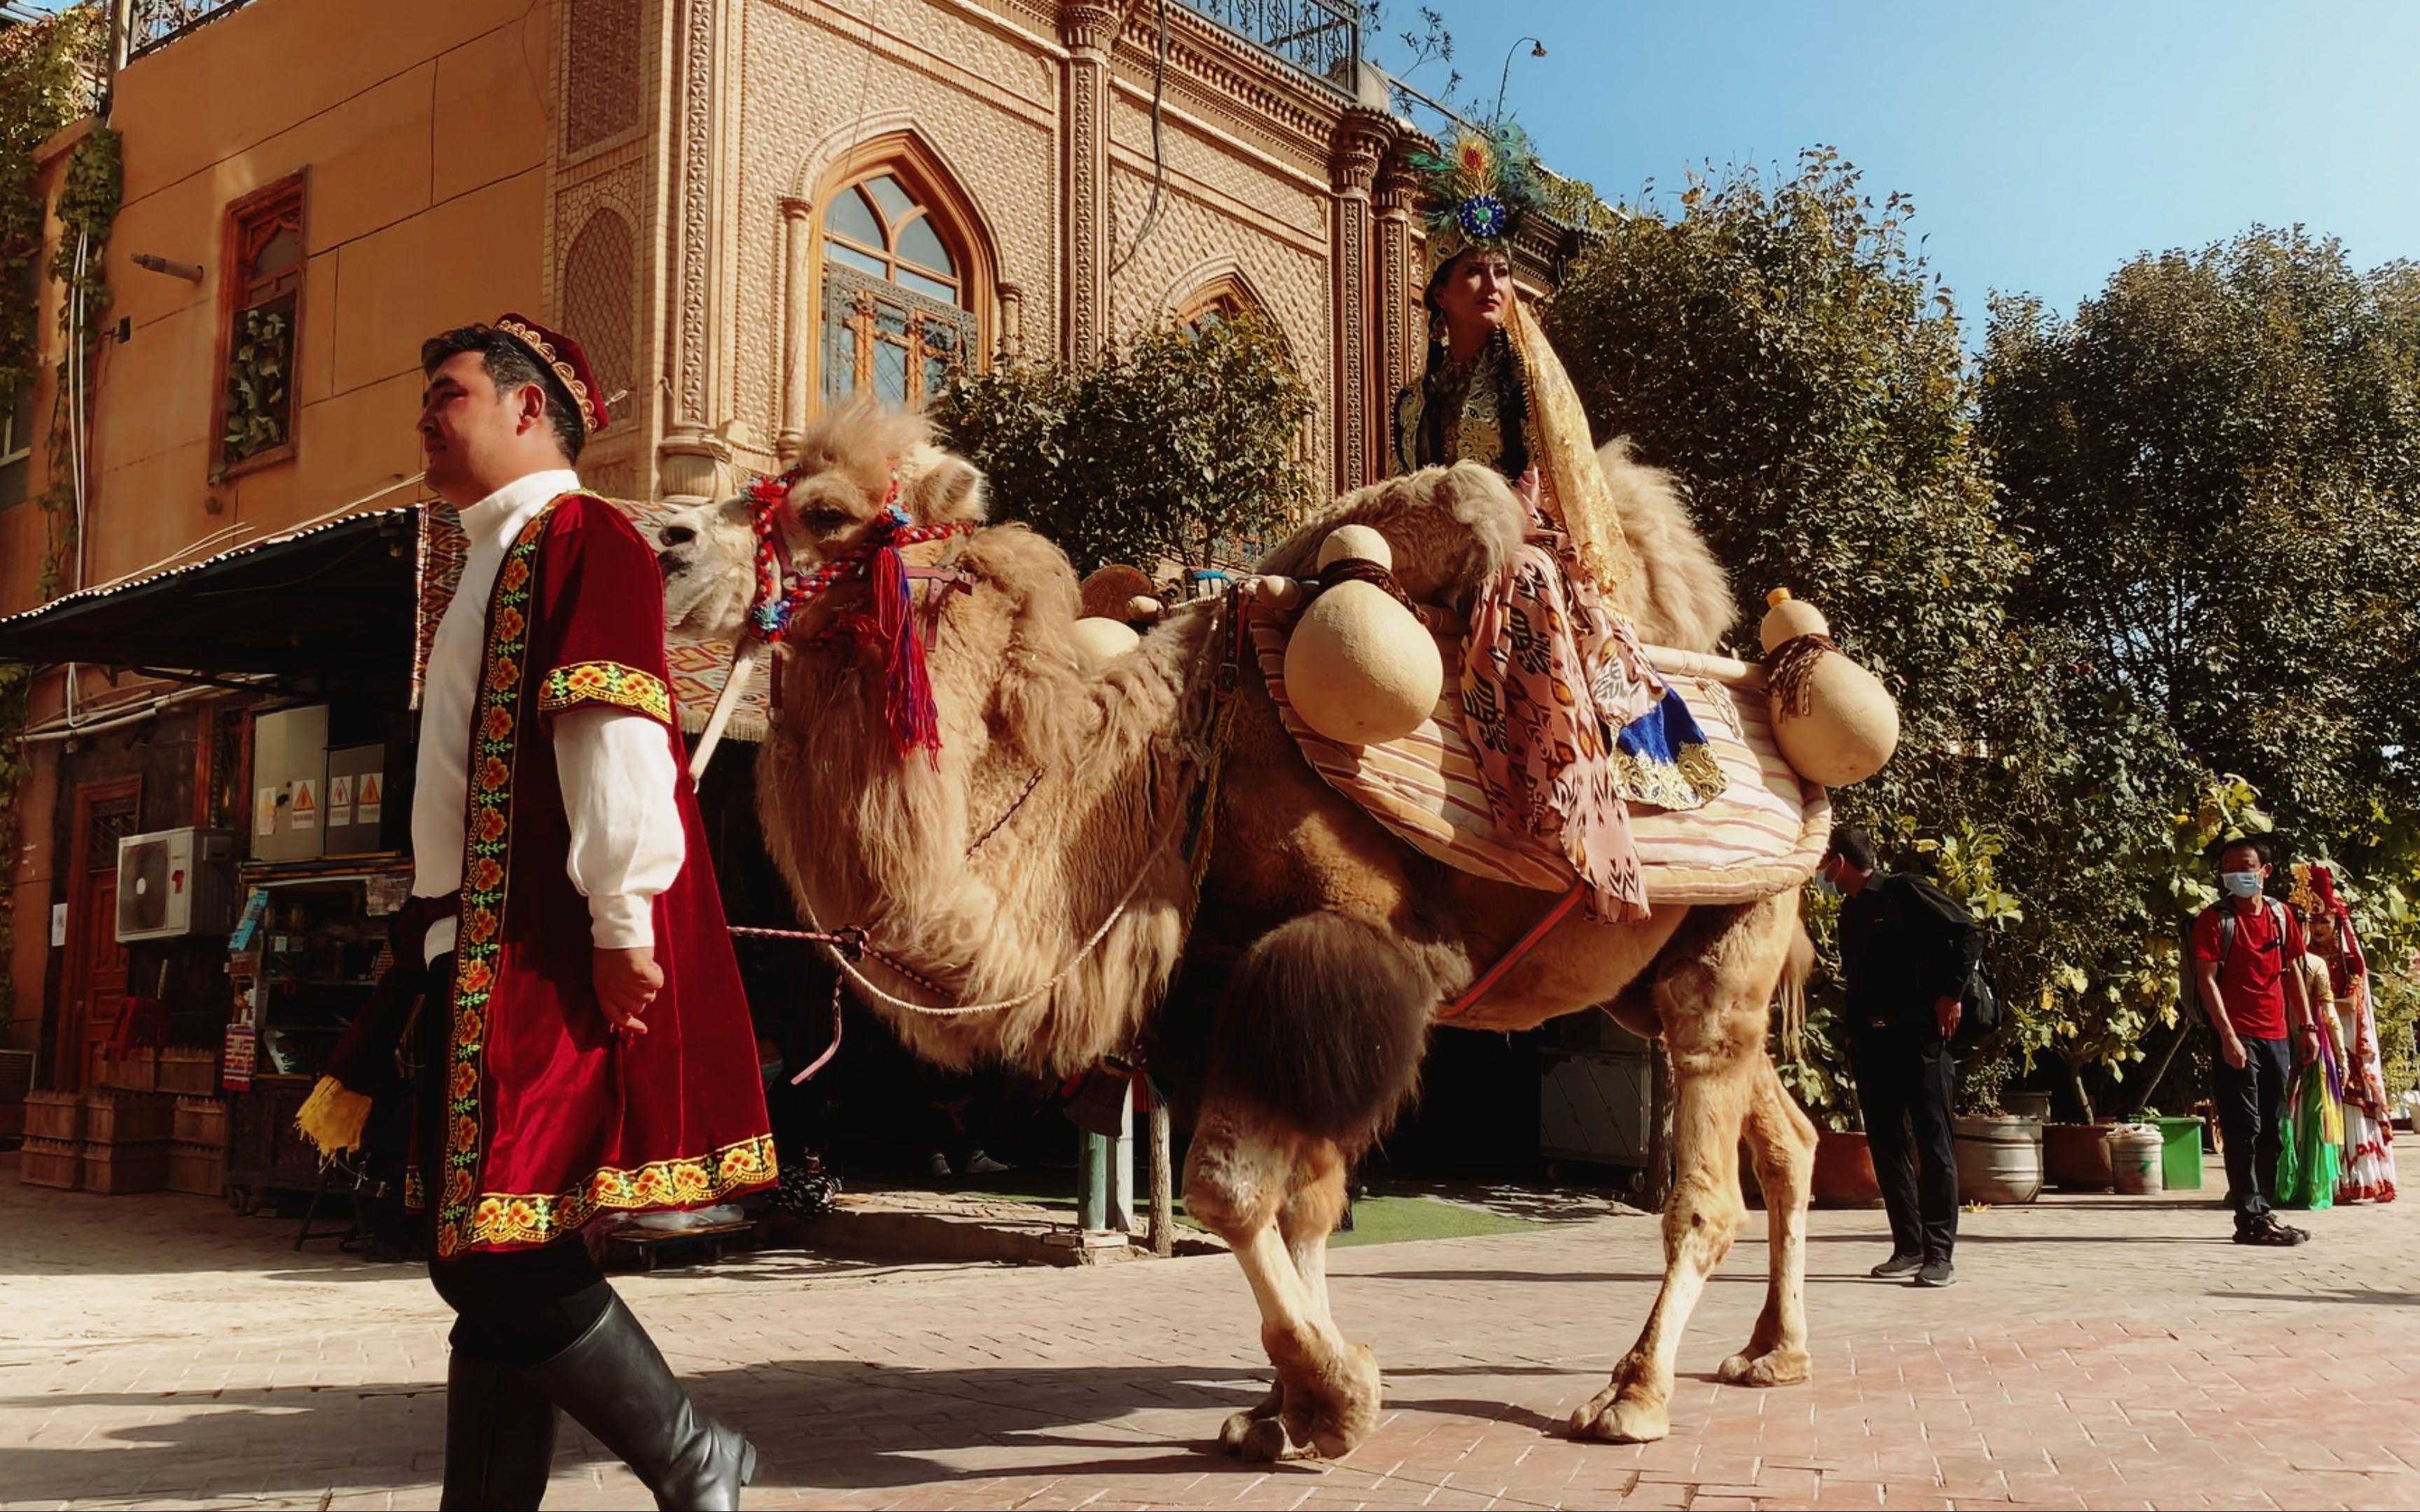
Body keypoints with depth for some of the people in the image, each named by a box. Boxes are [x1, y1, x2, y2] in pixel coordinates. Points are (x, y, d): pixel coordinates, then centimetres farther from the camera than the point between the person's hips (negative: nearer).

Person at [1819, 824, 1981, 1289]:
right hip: (1871, 1041, 8)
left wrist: (1951, 994, -13)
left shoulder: (1905, 892, -5)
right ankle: (1909, 1248, 12)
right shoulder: (1851, 912, 18)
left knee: (1933, 1142, -5)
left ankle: (1940, 1254, -5)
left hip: (1919, 1037, -8)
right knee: (1887, 1145, 7)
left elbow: (1968, 934, -9)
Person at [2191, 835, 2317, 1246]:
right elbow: (2207, 980, -11)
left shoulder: (2280, 915, 10)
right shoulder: (2214, 919, -6)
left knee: (2272, 1133, 11)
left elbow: (2292, 972, 18)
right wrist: (2227, 1036, -19)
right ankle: (2251, 1220, -3)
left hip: (2276, 1038, 6)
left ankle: (2266, 1210, 20)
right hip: (2238, 1039, -6)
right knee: (2244, 1131, -6)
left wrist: (2307, 1027, 12)